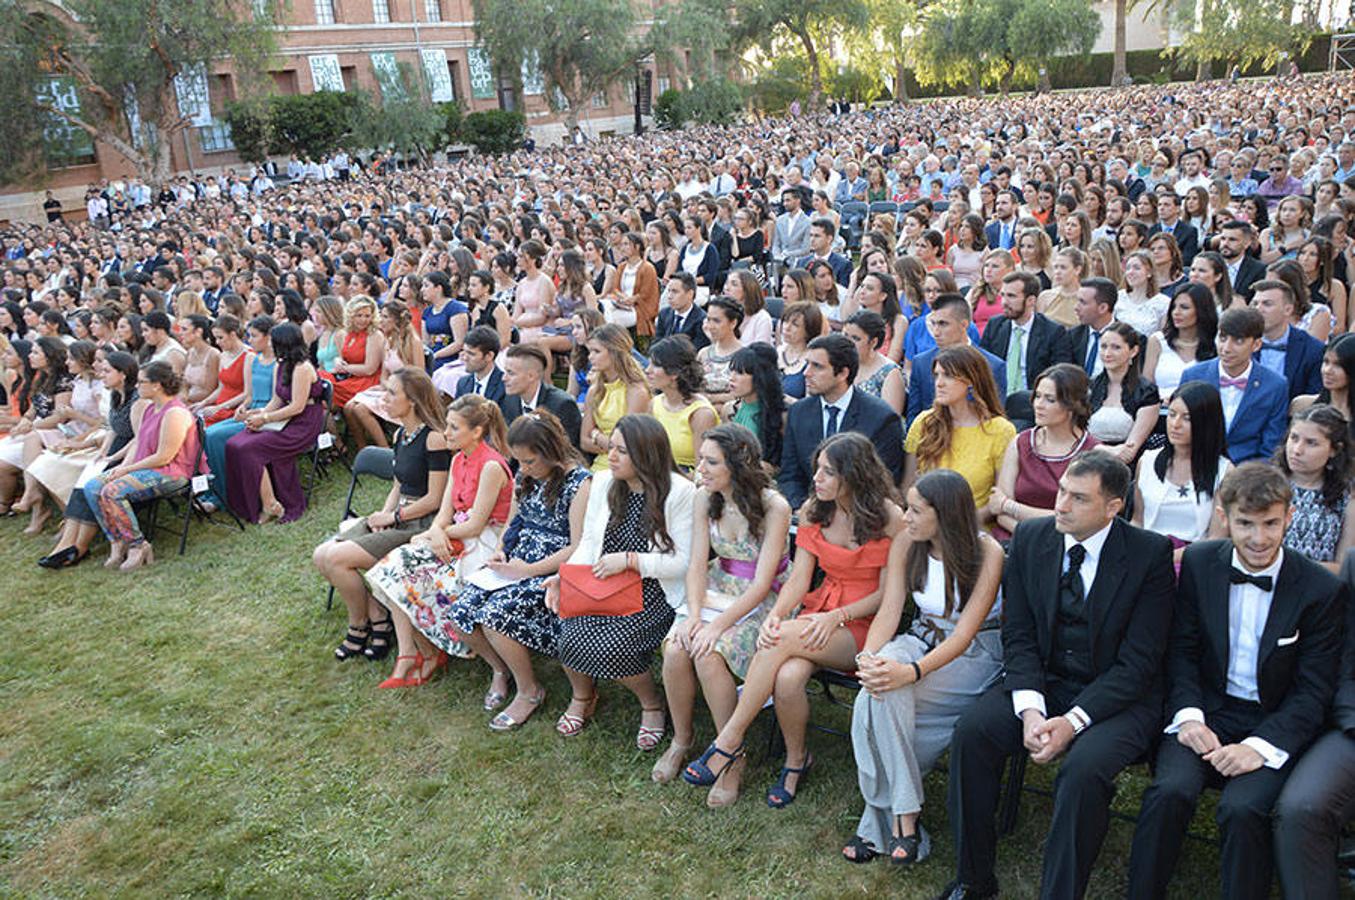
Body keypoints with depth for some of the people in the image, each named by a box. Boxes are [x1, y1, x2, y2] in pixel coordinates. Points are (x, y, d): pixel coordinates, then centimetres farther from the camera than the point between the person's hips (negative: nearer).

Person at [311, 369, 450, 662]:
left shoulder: (434, 438, -17)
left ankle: (358, 627, 6)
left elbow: (434, 500, -16)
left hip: (420, 526, -9)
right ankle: (378, 618, 3)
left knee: (337, 558, -18)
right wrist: (383, 514, 0)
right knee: (321, 556, -4)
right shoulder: (400, 435, 11)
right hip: (395, 518, 9)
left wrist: (392, 518, -9)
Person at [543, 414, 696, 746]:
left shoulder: (681, 492, -11)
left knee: (607, 646, -26)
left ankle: (652, 703, 8)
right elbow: (589, 542, 10)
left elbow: (684, 562, -12)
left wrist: (630, 560, -19)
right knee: (571, 636, -21)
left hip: (653, 593, -4)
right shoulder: (603, 482, 6)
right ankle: (582, 696, 16)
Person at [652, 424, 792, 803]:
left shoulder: (774, 507, -18)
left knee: (708, 655, -29)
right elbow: (698, 565, -1)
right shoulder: (705, 499, -1)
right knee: (676, 649, -22)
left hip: (763, 601, -5)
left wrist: (718, 625, -26)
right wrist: (694, 614, -18)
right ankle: (682, 738, 3)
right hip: (717, 590, 5)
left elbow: (762, 584, -20)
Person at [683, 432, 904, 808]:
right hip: (818, 610, 4)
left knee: (783, 638, -32)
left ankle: (729, 743, -18)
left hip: (864, 626, -4)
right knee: (787, 676, -31)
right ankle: (796, 759, -2)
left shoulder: (890, 518, -10)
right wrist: (775, 614, -17)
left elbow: (889, 593, -7)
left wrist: (836, 617, -19)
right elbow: (799, 579, 2)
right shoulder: (814, 510, 4)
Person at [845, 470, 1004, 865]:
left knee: (886, 694, -28)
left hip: (973, 653, -4)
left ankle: (884, 820, -15)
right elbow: (890, 609, -3)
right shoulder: (909, 542, 0)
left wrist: (911, 672, -36)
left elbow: (965, 633, -22)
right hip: (921, 637, 5)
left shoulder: (986, 552, -16)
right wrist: (868, 655, -23)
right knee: (878, 688, -29)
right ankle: (903, 818, -22)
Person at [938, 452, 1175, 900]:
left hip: (1118, 697, -3)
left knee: (1084, 767, -32)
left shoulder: (1151, 554, -11)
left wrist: (1073, 721, -21)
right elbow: (1018, 637, 1)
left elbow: (1138, 662, -13)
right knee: (971, 730, -21)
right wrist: (1030, 709, -15)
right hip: (1042, 682, 4)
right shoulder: (1029, 538, 0)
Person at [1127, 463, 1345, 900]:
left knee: (1243, 808, -29)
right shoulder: (1199, 562, 2)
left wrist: (1260, 746, -17)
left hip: (1274, 725, -1)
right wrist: (1189, 715, -10)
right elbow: (1181, 650, 6)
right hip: (1206, 712, 2)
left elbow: (1313, 692, -4)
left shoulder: (1322, 589, -5)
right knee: (1169, 790, -26)